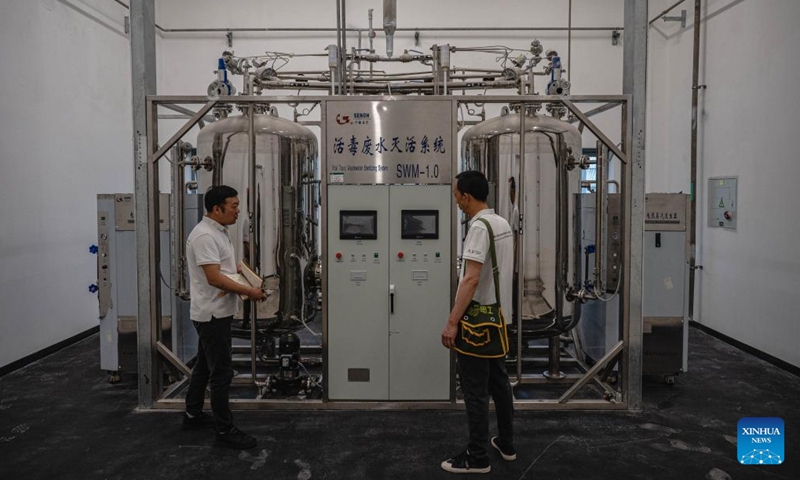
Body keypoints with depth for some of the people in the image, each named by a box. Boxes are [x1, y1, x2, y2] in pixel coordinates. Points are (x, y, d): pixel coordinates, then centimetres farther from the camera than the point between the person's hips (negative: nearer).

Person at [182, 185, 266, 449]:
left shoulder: (218, 232, 12)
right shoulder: (204, 236, -21)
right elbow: (214, 278, -27)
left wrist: (249, 281, 8)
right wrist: (249, 291, -21)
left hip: (216, 312, 11)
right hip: (213, 314, -11)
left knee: (205, 365, 21)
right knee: (222, 372, -5)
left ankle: (193, 414, 35)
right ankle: (225, 430, 4)